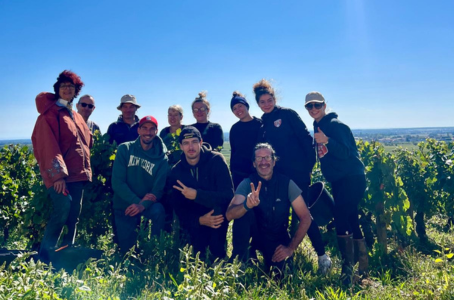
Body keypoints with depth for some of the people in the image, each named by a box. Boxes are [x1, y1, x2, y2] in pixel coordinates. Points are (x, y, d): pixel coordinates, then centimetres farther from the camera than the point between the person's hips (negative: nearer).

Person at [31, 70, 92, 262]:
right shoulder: (50, 114, -3)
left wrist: (86, 169, 16)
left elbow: (86, 143, 25)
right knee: (63, 207, -19)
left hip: (77, 173, 7)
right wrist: (57, 174, -22)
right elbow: (48, 145, -13)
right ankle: (44, 256, -7)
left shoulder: (76, 117, 21)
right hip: (59, 173, -7)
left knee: (74, 215, 6)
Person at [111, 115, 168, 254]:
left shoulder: (162, 158, -4)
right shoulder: (125, 149, -5)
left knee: (158, 211, -32)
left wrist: (143, 205, -30)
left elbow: (158, 188, -11)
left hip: (146, 205, 0)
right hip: (125, 205, 1)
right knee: (126, 247, 0)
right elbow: (117, 182, -12)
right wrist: (136, 201, -23)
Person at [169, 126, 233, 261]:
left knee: (218, 208, -33)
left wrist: (196, 195, -35)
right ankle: (200, 258, 19)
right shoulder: (176, 171, -5)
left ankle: (218, 258, -15)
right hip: (196, 219, 2)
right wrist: (199, 220, -25)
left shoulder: (216, 160, -16)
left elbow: (228, 195, -24)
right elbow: (178, 208, -6)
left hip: (218, 214, -2)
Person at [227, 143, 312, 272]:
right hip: (255, 234, 0)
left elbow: (305, 218, -10)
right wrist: (247, 205, -48)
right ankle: (238, 260, -14)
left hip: (278, 239, 0)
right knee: (244, 211, -27)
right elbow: (229, 215, -26)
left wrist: (291, 248, -14)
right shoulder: (247, 183, -13)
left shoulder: (286, 183, -11)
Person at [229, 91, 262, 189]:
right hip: (239, 173, 3)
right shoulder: (234, 128, 8)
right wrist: (232, 171, 10)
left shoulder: (260, 124, -1)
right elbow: (233, 151, 13)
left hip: (257, 172, -2)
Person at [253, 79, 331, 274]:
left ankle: (322, 256, 6)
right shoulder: (261, 124, 11)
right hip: (277, 176, 6)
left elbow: (306, 138, -7)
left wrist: (310, 164, -12)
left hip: (298, 172, -5)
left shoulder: (288, 114, -3)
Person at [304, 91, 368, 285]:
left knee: (341, 219, -16)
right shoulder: (318, 127, 13)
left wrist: (326, 141, -32)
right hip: (337, 181, 9)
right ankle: (362, 266, 24)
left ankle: (348, 268, -10)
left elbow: (345, 152, -21)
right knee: (350, 220, 13)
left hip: (352, 178, -9)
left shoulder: (336, 125, -11)